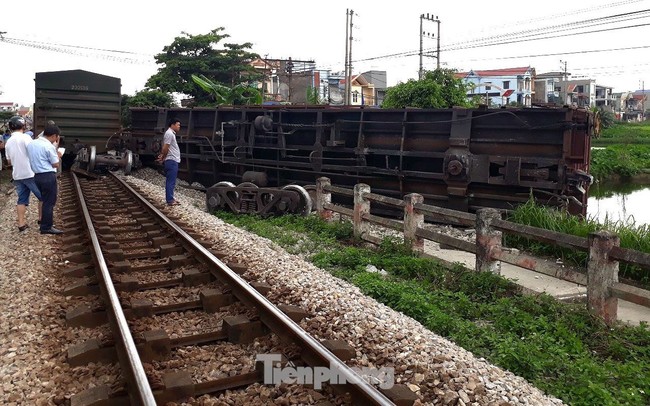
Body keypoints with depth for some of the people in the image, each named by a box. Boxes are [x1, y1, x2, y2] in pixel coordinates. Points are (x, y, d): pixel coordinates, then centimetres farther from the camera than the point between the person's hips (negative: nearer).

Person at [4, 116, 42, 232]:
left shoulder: (8, 142, 11)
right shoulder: (25, 137, -11)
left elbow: (9, 161, 17)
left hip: (17, 175, 7)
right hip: (30, 173, -7)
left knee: (22, 199, 11)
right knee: (42, 196, 7)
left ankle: (21, 223, 9)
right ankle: (41, 218, 12)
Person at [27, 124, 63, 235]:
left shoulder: (31, 144, 8)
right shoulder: (49, 146, -16)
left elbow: (34, 159, 18)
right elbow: (56, 164, -10)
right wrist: (58, 156, 9)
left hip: (37, 176, 8)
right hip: (48, 177, -8)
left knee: (45, 201, 20)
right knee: (49, 202, 0)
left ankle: (45, 222, 29)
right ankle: (47, 227, 4)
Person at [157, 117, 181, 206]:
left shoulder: (171, 133, 18)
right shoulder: (169, 134, -14)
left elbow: (165, 148, 19)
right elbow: (165, 148, -18)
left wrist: (162, 156, 6)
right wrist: (163, 157, -5)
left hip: (172, 161, 10)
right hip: (172, 161, -10)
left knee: (170, 181, 14)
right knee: (171, 181, -8)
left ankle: (170, 198, 20)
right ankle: (170, 200, -6)